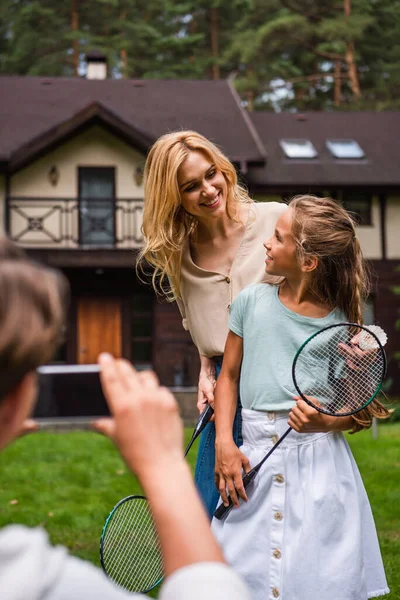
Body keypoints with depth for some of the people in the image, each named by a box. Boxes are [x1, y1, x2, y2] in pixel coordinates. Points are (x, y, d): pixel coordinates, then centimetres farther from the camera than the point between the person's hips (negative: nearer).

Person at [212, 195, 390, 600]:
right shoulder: (252, 301, 3)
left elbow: (359, 413, 2)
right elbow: (229, 374, 9)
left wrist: (323, 422, -20)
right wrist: (224, 445, -3)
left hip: (320, 464, -2)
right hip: (256, 460, 2)